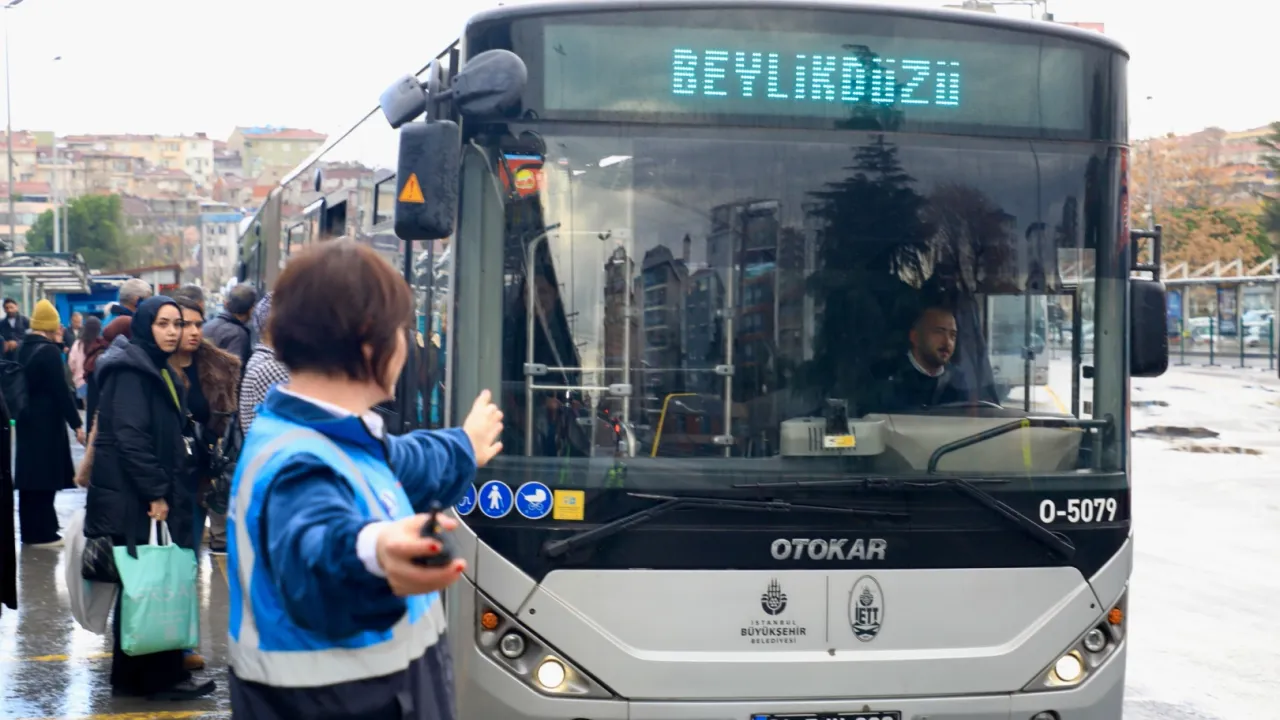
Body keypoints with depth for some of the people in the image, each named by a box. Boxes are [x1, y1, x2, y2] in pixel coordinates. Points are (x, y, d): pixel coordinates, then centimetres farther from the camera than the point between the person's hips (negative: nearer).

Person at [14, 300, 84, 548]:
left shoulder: (23, 348, 7)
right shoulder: (49, 351, -17)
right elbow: (61, 391, -18)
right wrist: (76, 424, -14)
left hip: (26, 420, 8)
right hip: (47, 423, -8)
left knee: (29, 476, 13)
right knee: (45, 477, -2)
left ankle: (29, 531, 19)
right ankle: (42, 533, 2)